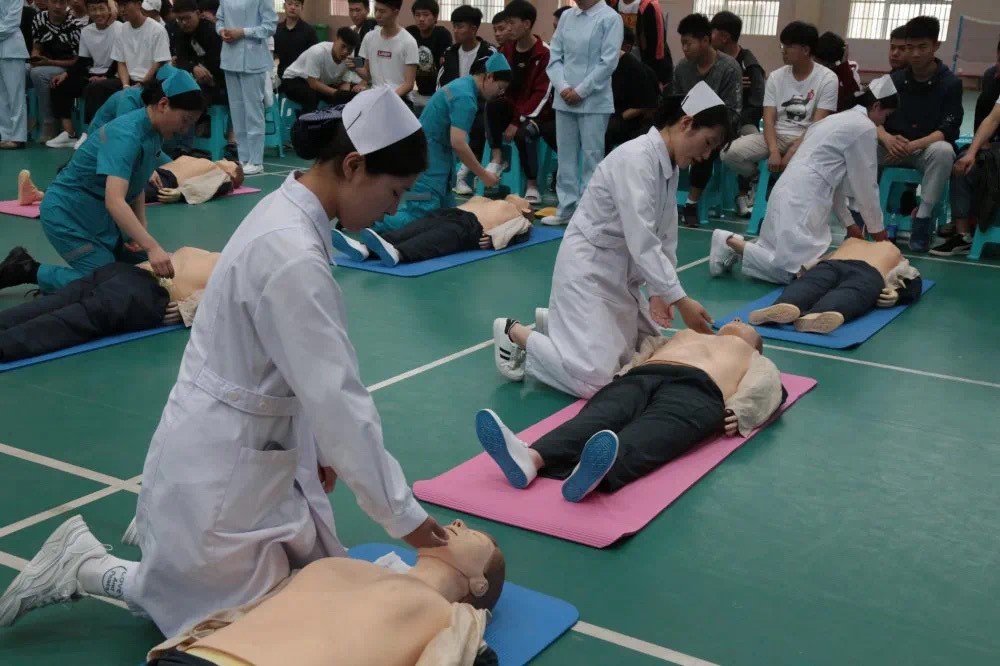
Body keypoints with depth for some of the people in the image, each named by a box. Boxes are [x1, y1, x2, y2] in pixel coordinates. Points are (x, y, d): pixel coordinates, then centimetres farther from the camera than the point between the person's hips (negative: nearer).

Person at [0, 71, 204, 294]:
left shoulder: (154, 134, -1)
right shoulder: (126, 135, -29)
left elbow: (135, 186, 8)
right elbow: (114, 201, -40)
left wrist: (141, 231, -7)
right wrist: (152, 246, -47)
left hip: (100, 215, 9)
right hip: (68, 213, -9)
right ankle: (29, 272, 1)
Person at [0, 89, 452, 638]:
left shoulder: (289, 212, 1)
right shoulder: (292, 254, -29)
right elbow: (337, 398, -27)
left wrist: (319, 448, 9)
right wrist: (403, 515, -19)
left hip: (256, 447, 9)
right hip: (226, 464, -9)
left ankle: (165, 534, 28)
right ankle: (85, 567, 14)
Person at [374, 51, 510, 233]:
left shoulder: (462, 84, 13)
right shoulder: (465, 97, -18)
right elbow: (458, 143, -25)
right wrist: (483, 175, -16)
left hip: (435, 158, 11)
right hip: (429, 159, -11)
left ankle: (385, 210, 13)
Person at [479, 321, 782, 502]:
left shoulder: (755, 361, 36)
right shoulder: (687, 334, 46)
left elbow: (766, 387, 14)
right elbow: (642, 351, 30)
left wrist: (738, 412, -9)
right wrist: (614, 377, 7)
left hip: (695, 390, -3)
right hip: (639, 378, 3)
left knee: (655, 434, -37)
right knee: (600, 417, -30)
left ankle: (594, 474, -70)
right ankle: (530, 459, -60)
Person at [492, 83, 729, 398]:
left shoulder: (669, 166, 6)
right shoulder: (636, 159, -24)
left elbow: (665, 237, 9)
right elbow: (642, 242, -29)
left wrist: (659, 293, -3)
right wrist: (681, 300, -28)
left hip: (621, 271, 10)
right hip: (587, 267, -10)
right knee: (594, 378, -18)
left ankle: (555, 322, 23)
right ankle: (515, 333, 4)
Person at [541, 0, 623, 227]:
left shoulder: (610, 18, -6)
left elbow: (608, 62, -11)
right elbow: (554, 56, 9)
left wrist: (580, 91, -10)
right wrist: (563, 87, -6)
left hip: (594, 102, -5)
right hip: (564, 100, 5)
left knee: (591, 158, 0)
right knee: (566, 157, 8)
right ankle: (566, 208, 16)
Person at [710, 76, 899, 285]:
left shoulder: (842, 119, 24)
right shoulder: (864, 127, -5)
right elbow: (865, 185, -1)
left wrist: (849, 222, 26)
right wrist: (876, 228, 11)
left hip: (793, 192, 10)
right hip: (803, 198, -10)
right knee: (793, 270, -15)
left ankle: (736, 244, 4)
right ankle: (731, 242, -12)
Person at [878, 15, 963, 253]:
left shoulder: (951, 83, -7)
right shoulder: (894, 80, 3)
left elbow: (948, 131, -14)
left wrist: (912, 146, -30)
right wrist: (887, 138, -24)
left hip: (928, 149, -3)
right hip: (893, 148, 3)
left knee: (943, 151, -38)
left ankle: (922, 218, -29)